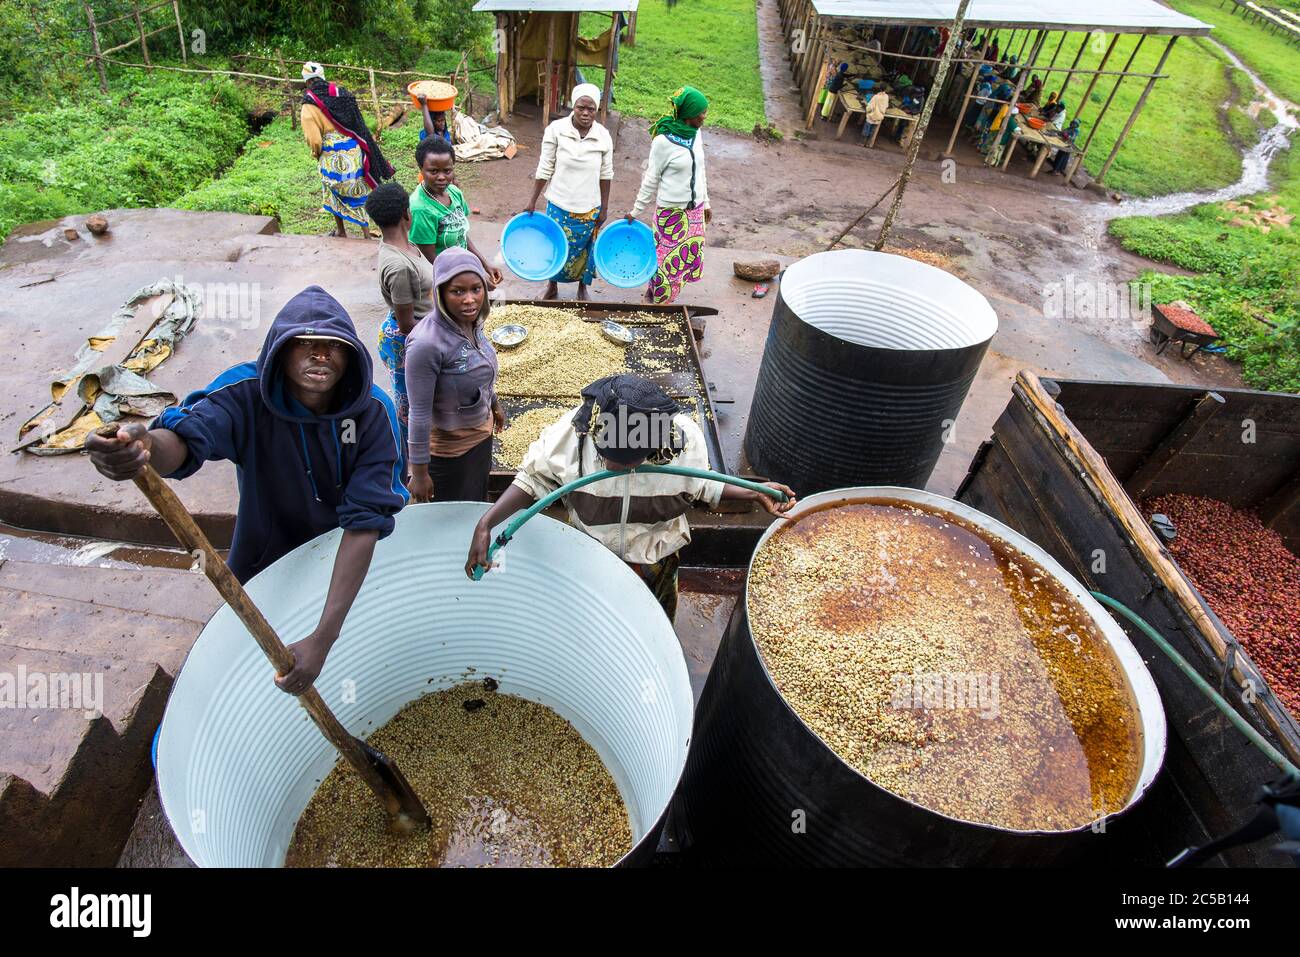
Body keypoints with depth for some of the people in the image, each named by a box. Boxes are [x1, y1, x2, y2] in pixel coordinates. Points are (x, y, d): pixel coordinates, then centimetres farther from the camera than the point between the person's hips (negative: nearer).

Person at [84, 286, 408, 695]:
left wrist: (323, 639, -40)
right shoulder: (247, 392, -24)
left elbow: (365, 521, -33)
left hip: (348, 567, 0)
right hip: (265, 561, 1)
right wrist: (147, 445, -71)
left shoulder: (372, 411, -27)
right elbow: (187, 434, -44)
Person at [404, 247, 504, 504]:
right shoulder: (427, 344, -32)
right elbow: (419, 412, -26)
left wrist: (495, 405, 22)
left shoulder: (472, 321, -10)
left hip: (481, 432, 7)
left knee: (479, 502, 28)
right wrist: (419, 472, -20)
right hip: (449, 447, -7)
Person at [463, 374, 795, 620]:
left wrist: (755, 493, -18)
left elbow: (700, 485, -9)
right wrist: (485, 524, -32)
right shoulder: (574, 430, -33)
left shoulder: (684, 438, -30)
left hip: (654, 563, 1)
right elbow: (533, 477, -21)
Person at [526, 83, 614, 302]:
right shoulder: (555, 130, -12)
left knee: (585, 248, 14)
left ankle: (582, 287, 36)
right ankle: (552, 286, 34)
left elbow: (606, 174, 1)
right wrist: (533, 201, -4)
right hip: (559, 204, -1)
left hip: (590, 207, 1)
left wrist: (604, 208, 3)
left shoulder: (603, 136, -7)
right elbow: (544, 169, -6)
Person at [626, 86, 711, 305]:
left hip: (695, 209, 7)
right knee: (668, 261, 4)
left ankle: (654, 289, 33)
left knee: (689, 260, 12)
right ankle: (655, 303, 25)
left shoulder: (696, 134, 3)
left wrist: (705, 202, 19)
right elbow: (651, 180, -10)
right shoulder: (663, 140, -17)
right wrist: (636, 211, -7)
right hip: (671, 211, -6)